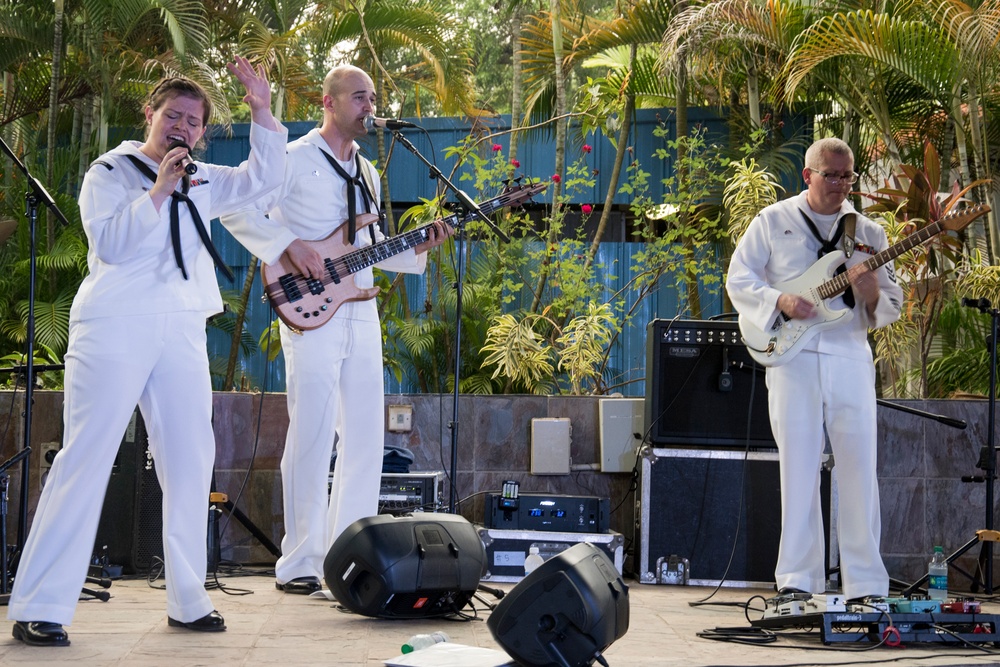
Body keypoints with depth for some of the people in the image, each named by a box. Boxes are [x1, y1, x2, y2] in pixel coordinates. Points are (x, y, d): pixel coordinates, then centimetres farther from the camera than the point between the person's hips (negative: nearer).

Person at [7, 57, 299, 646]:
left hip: (182, 333, 6)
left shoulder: (202, 183, 19)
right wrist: (160, 189, -13)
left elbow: (264, 177, 14)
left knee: (191, 464, 4)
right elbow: (111, 242, -10)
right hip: (115, 327, -6)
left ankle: (188, 601, 11)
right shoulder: (111, 171, 4)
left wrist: (262, 110, 4)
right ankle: (40, 608, -12)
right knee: (86, 458, -11)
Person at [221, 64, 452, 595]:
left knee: (365, 436, 5)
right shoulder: (294, 160, -2)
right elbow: (239, 210, -8)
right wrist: (289, 248, -17)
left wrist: (419, 248, 9)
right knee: (312, 437, -10)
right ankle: (299, 564, -6)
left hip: (361, 314, 7)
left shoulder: (367, 173, 21)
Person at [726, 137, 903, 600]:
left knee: (859, 468, -2)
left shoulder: (867, 232, 13)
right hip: (792, 358, -2)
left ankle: (866, 584, 2)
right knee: (798, 469, -1)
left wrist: (871, 296, -12)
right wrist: (780, 301, -11)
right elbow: (738, 280, 6)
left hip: (850, 358, 2)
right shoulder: (773, 222, 8)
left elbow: (893, 306, 11)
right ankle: (798, 580, 4)